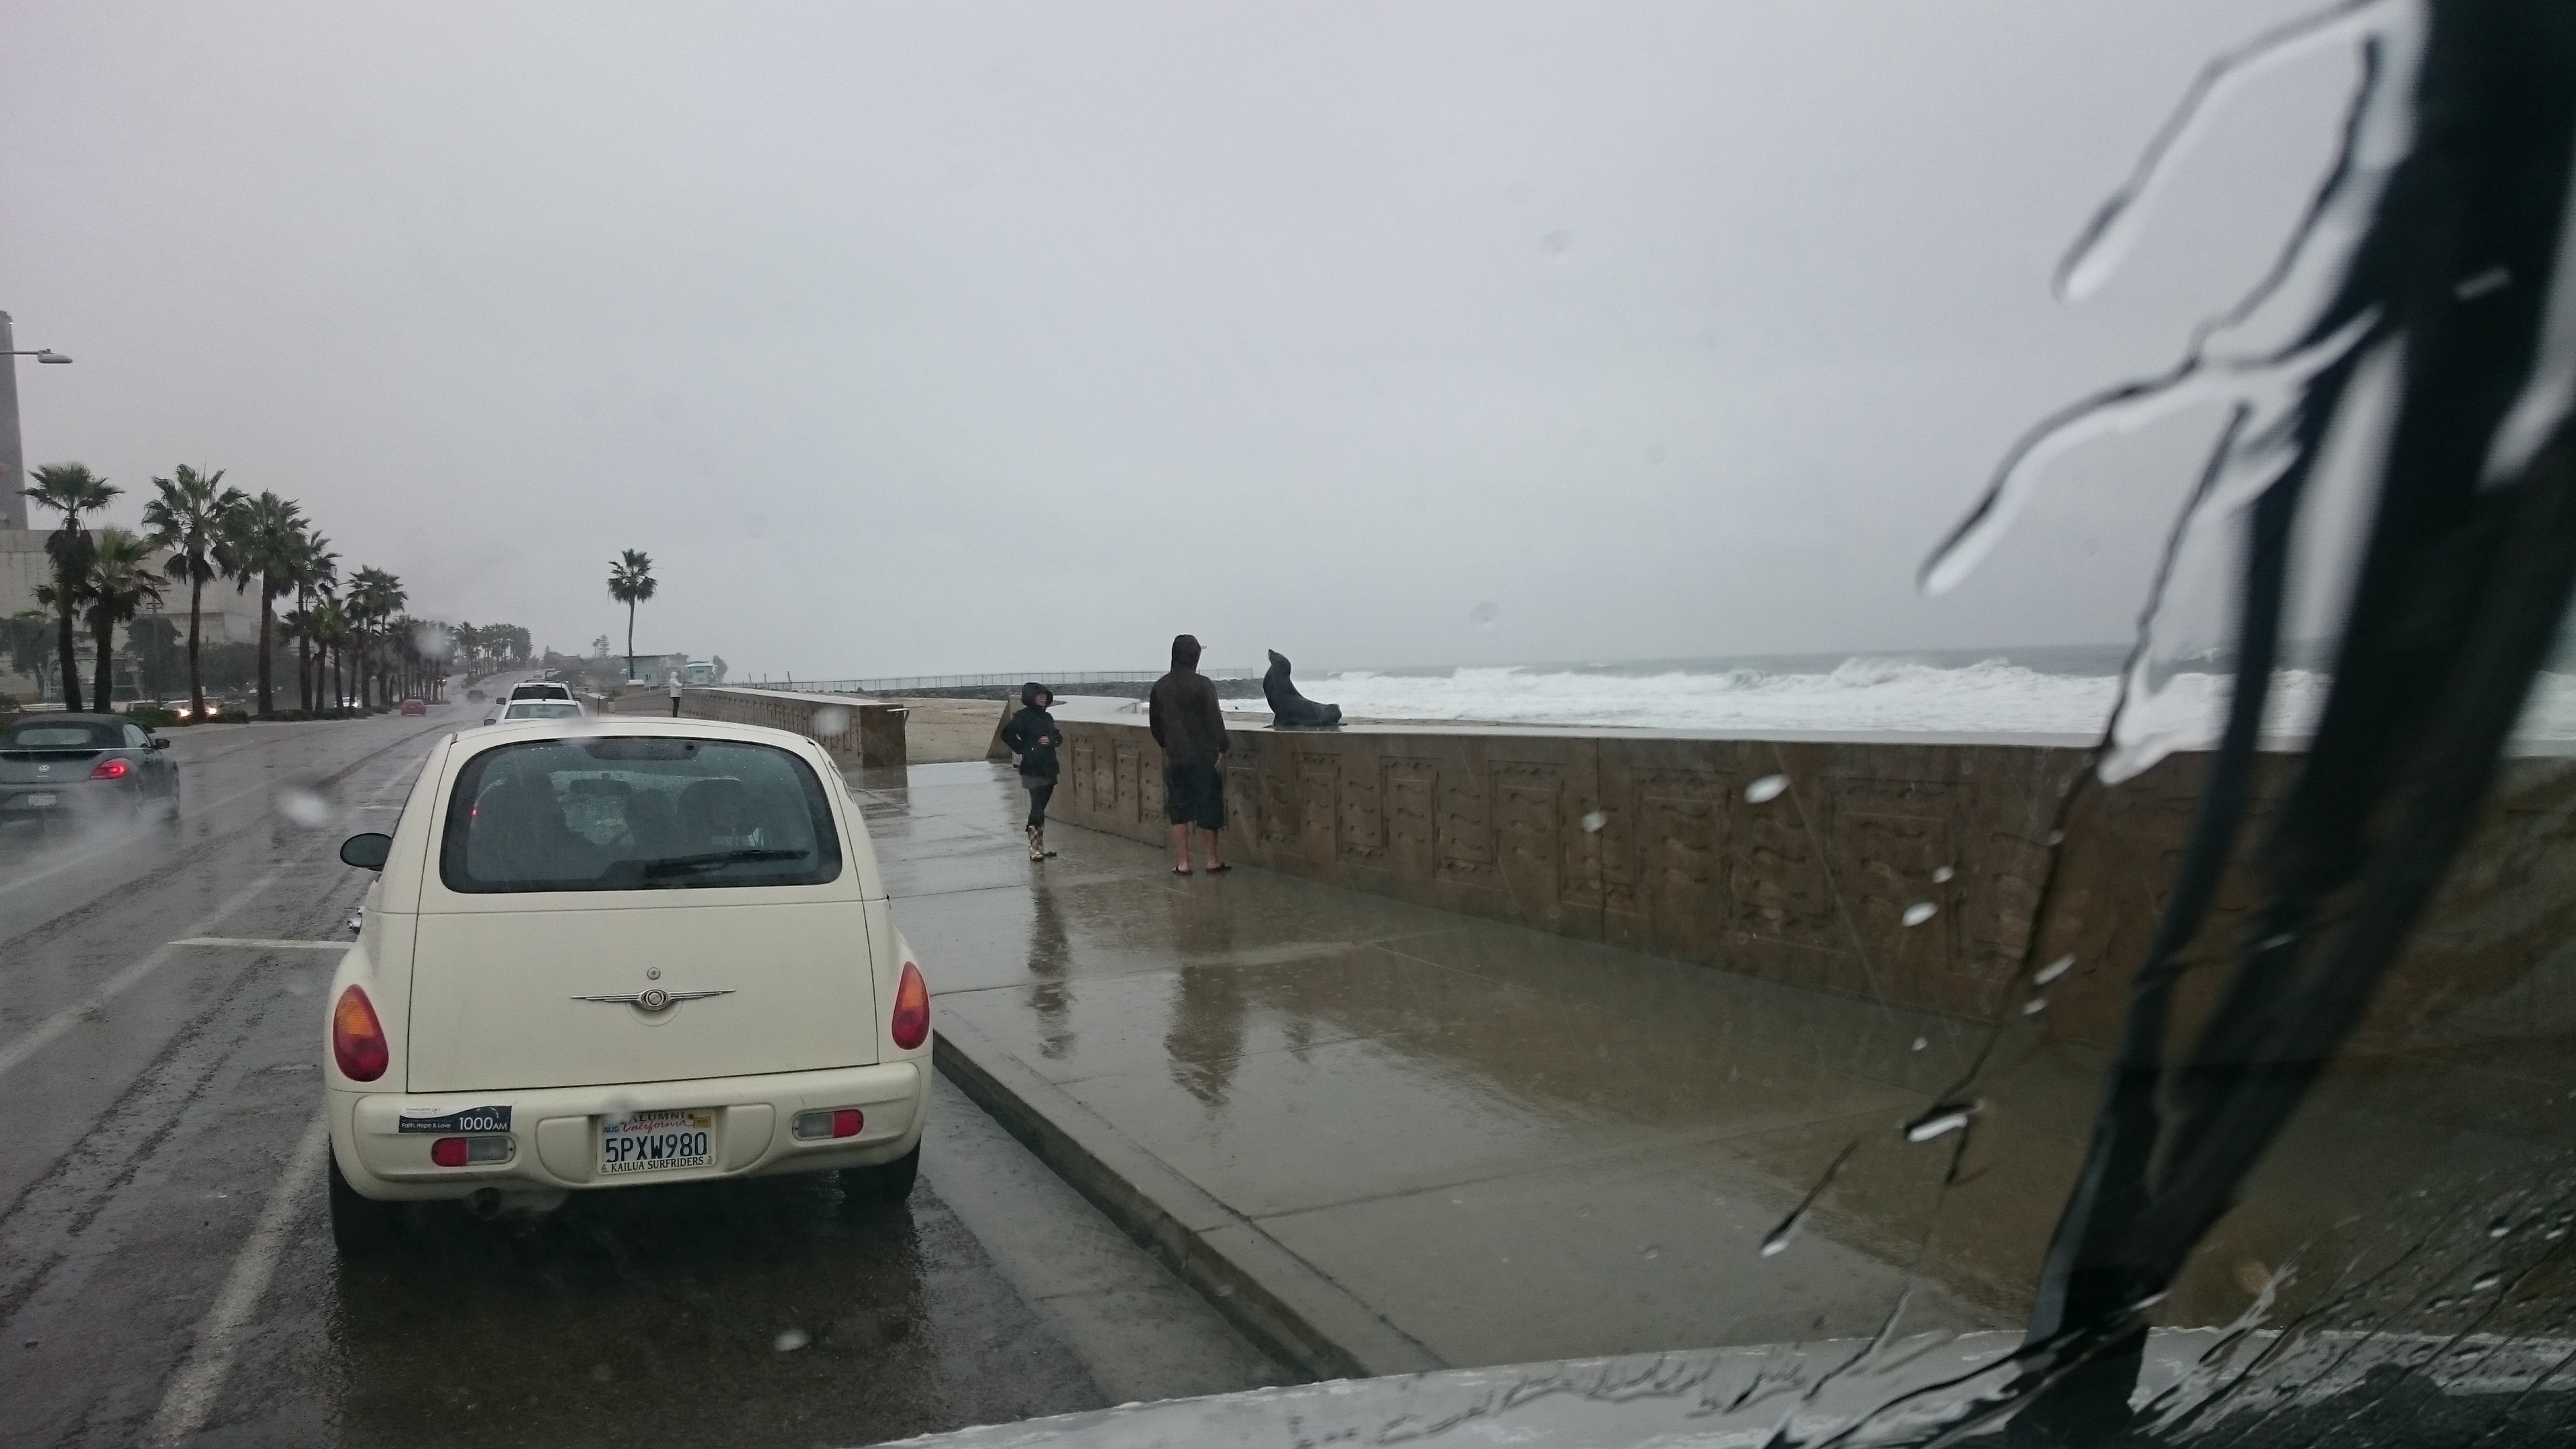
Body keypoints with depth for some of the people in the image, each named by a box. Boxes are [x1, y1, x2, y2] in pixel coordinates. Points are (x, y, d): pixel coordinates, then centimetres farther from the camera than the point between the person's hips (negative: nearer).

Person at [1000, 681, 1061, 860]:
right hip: (1033, 769, -7)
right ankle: (1034, 848, -8)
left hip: (1049, 768, 7)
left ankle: (1041, 846, 17)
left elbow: (1059, 737, 18)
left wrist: (1051, 740, -3)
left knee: (1041, 808, 12)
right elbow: (1007, 734, -16)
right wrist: (1022, 749, -10)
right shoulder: (1023, 717, -8)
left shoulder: (1047, 717, 14)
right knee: (1037, 808, -11)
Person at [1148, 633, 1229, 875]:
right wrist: (1222, 748, -7)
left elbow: (1154, 723, 10)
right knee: (1209, 805, 8)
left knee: (1178, 809, 8)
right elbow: (1215, 719, -14)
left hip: (1176, 757, 4)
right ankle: (1213, 860, 15)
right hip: (1204, 755, -3)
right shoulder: (1202, 684, -12)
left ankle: (1182, 862, 7)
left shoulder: (1161, 686, 2)